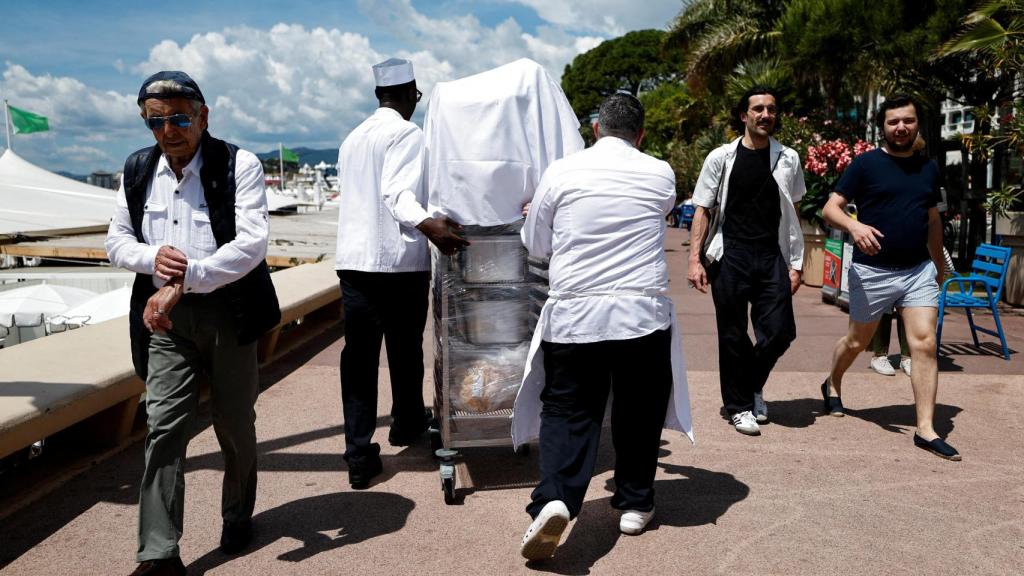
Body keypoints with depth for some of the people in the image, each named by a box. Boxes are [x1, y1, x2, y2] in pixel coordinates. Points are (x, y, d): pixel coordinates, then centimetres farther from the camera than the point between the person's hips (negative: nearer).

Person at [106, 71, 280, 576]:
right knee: (164, 426, -5)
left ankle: (238, 518, 35)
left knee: (235, 424, 11)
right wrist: (153, 257, -12)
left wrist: (185, 280, -26)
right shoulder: (137, 169, 7)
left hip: (228, 311, -2)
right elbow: (117, 240, 12)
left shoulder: (239, 165, -8)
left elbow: (252, 243, -18)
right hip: (165, 315, 3)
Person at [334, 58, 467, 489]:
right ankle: (407, 424, 33)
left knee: (359, 355, 3)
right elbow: (398, 193, -19)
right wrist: (427, 225, -35)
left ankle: (359, 455, -1)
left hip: (352, 259, 6)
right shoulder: (407, 133, -5)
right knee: (405, 349, 13)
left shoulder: (353, 138, 19)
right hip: (398, 261, -6)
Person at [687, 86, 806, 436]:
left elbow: (792, 214, 12)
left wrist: (795, 264, 6)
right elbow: (702, 210, 3)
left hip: (772, 257, 2)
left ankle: (752, 384, 27)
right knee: (733, 337, 4)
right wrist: (695, 259, -6)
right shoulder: (721, 158, 1)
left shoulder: (788, 159, 8)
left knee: (779, 332, -2)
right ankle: (739, 405, 21)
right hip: (731, 256, -2)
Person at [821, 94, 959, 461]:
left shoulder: (928, 168, 10)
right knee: (857, 341, 12)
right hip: (872, 271, -3)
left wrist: (939, 263, 24)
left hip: (919, 271, 3)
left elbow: (933, 219, 21)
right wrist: (855, 226, -31)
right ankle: (832, 386, 41)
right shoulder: (865, 164, -5)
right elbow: (830, 208, -11)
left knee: (925, 344, -8)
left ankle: (926, 430, -4)